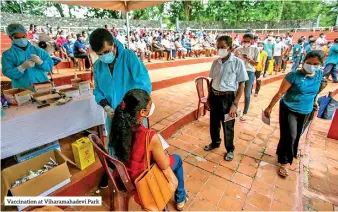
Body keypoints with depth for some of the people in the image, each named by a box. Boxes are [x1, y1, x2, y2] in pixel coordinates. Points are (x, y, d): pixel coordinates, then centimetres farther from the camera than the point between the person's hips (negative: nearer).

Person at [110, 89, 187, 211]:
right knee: (177, 159, 17)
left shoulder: (120, 126, -18)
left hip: (125, 175, 6)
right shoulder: (150, 137, -37)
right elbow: (164, 165, -20)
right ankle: (180, 199, 41)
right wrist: (162, 152, -2)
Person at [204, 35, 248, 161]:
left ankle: (230, 149, 35)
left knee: (228, 126, 11)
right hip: (214, 96, 5)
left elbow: (241, 85, -10)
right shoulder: (215, 62, 3)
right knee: (214, 123, 19)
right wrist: (209, 98, 13)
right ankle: (215, 142, 46)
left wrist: (235, 104, -14)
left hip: (228, 98, -4)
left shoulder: (238, 63, -11)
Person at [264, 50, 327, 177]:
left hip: (306, 112, 5)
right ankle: (284, 162, 12)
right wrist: (269, 108, -14)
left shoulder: (320, 75, -3)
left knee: (297, 136, 17)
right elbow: (280, 93, -17)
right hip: (289, 110, -5)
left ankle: (290, 153, 41)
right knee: (289, 136, -5)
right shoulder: (294, 75, -20)